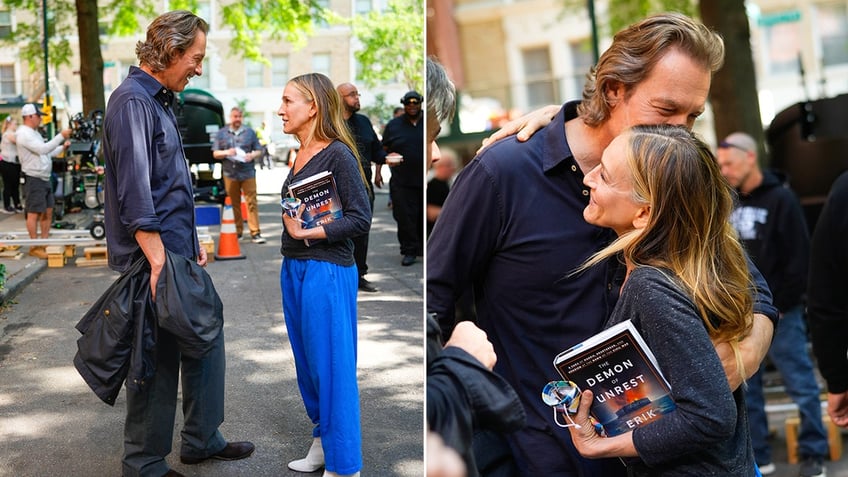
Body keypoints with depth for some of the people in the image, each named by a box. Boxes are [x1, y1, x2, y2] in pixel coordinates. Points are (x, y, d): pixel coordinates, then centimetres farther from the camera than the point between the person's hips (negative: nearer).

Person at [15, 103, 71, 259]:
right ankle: (34, 247, -1)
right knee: (34, 214, -5)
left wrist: (63, 147, 9)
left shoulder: (34, 133, 18)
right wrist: (61, 136, -24)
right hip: (33, 179, -10)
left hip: (44, 178, 10)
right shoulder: (24, 134, -14)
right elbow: (43, 149, -25)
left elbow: (47, 153, 22)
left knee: (48, 211, 12)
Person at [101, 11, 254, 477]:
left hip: (177, 252, 10)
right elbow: (134, 195, -24)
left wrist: (191, 242, 20)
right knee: (158, 360, -1)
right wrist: (159, 264, -25)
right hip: (154, 260, -10)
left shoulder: (159, 101, 16)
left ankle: (202, 439, 30)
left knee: (206, 336, 16)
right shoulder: (132, 102, -16)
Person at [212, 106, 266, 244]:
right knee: (234, 204, 5)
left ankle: (255, 233, -7)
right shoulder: (221, 133, 10)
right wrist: (226, 153, -10)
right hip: (230, 174, 1)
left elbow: (259, 151, 12)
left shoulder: (250, 132, 10)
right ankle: (237, 231, 14)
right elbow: (215, 154, 9)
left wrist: (252, 155, -9)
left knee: (252, 202, -6)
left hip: (248, 173, -1)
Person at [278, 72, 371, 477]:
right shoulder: (300, 156, 11)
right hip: (293, 271, 8)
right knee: (307, 365, 16)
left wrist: (305, 233, -16)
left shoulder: (338, 155, -12)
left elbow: (360, 219, -15)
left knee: (332, 368, 0)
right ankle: (322, 443, 30)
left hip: (326, 273, -8)